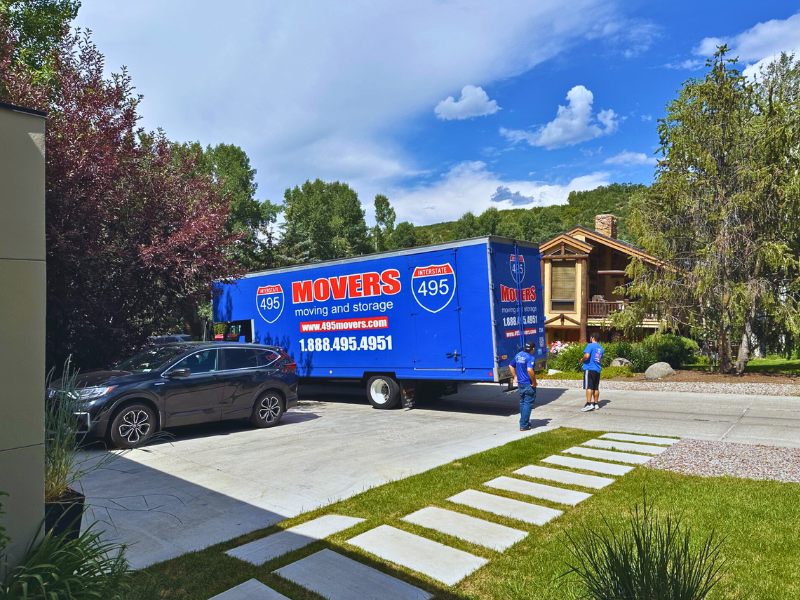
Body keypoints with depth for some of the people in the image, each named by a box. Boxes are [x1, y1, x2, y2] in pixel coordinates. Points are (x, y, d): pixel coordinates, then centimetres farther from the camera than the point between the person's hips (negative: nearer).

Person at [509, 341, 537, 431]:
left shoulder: (518, 355, 8)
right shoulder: (530, 357, -18)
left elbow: (511, 366, 18)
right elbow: (529, 370, -32)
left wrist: (515, 377, 21)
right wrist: (534, 382, -21)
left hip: (520, 383, 8)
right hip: (528, 385, -8)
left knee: (522, 403, 17)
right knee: (528, 404, -1)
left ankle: (524, 422, 28)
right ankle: (524, 425, 0)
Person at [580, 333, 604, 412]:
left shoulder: (590, 345, -8)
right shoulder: (601, 348, 17)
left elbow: (587, 355, -19)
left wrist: (582, 360, -2)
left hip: (589, 368, -8)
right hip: (597, 369, 8)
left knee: (589, 387, -10)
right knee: (596, 388, 11)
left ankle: (589, 404, -16)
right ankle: (596, 404, 16)